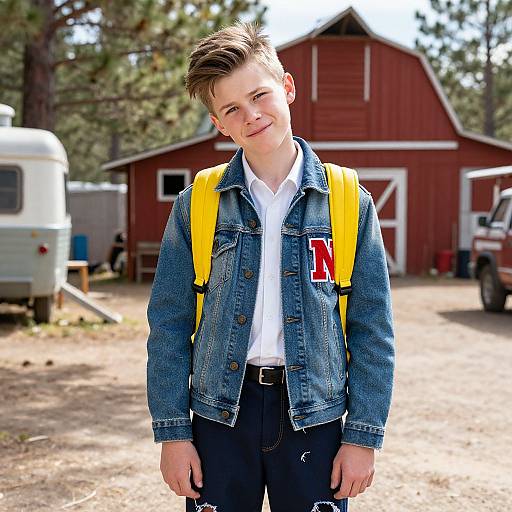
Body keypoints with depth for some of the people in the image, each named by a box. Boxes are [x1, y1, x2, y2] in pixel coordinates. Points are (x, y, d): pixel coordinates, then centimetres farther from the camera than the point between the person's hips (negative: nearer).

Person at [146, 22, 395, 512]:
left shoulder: (350, 203, -1)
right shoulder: (196, 205, 0)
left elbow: (372, 330, 1)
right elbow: (168, 325, 2)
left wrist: (363, 436, -3)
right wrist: (172, 431, -2)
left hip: (314, 416, 0)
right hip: (220, 414, 1)